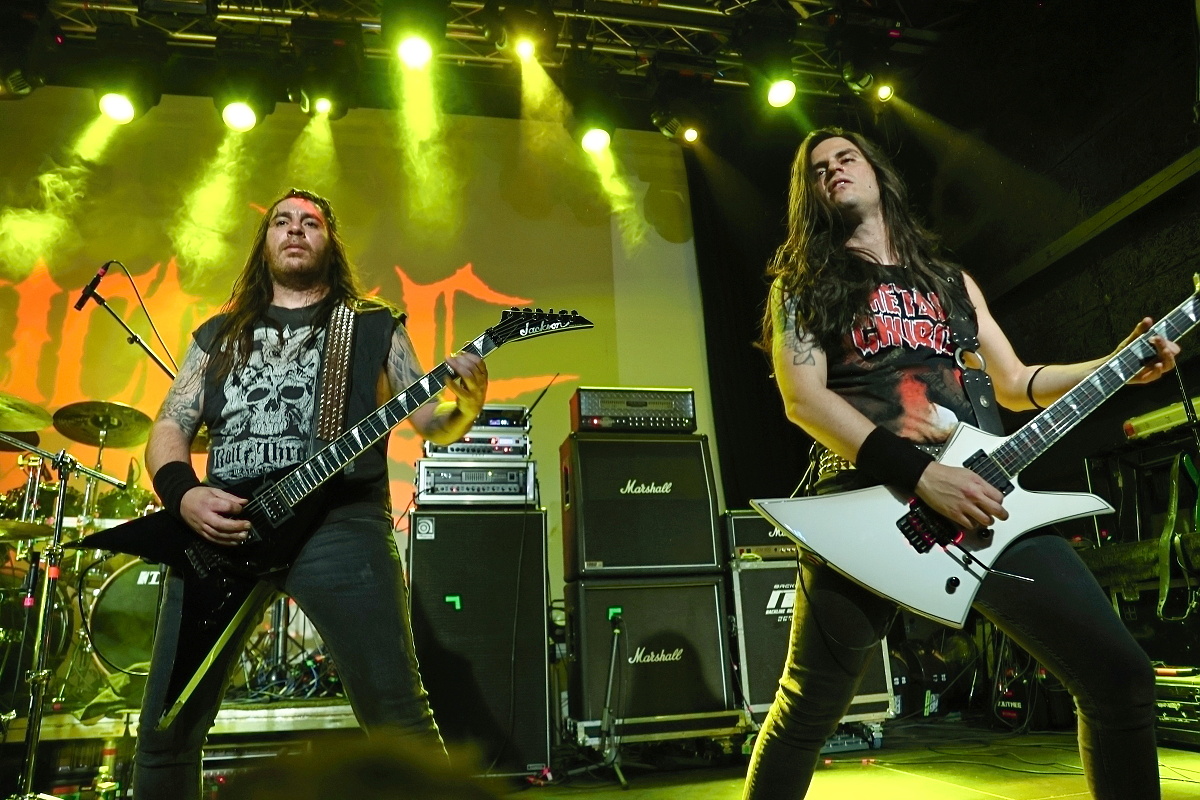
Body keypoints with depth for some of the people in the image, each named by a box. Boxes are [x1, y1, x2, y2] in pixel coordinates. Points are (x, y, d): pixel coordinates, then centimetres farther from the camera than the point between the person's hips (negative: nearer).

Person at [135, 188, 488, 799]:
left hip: (339, 522, -3)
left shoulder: (375, 327, 13)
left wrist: (464, 403, -16)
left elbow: (435, 424, 8)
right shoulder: (218, 334, 21)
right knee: (166, 729, 8)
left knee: (398, 715, -9)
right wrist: (182, 494, -5)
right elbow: (169, 427, 16)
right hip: (216, 526, 3)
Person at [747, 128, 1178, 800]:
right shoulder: (802, 284, 8)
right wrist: (918, 473, -16)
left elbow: (1015, 384, 24)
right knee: (809, 708, 2)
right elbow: (803, 398, -7)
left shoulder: (950, 281, 23)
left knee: (1120, 675, -1)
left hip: (977, 495, 4)